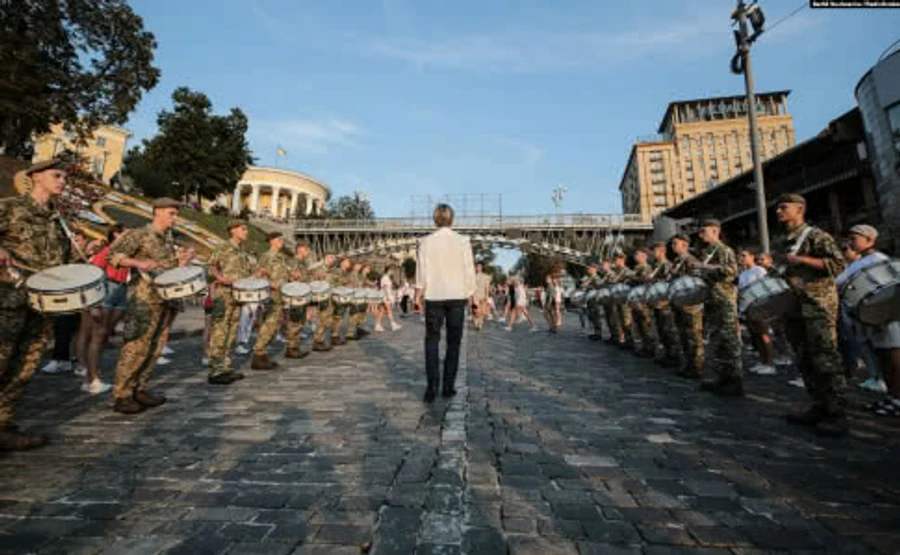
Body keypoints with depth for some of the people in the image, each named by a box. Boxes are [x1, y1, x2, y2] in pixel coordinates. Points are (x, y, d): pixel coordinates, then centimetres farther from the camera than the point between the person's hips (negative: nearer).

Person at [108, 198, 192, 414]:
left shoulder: (169, 239, 16)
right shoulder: (140, 235, -5)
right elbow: (113, 254, -10)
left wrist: (181, 263, 6)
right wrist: (138, 263, -24)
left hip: (166, 299, 8)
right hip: (144, 299, -7)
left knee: (155, 347, 10)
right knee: (136, 348, -5)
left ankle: (139, 389, 22)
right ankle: (121, 395, 6)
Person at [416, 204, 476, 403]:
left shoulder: (426, 242, -5)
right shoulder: (463, 241, -6)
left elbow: (422, 271, -1)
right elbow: (469, 269, -3)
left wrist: (422, 291, 12)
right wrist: (469, 292, 8)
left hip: (434, 296, 0)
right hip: (457, 296, 0)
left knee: (432, 340, 10)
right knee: (453, 342, 10)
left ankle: (432, 384, 0)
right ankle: (448, 386, 15)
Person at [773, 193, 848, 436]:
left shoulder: (816, 236, -4)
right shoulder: (778, 243, 16)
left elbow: (838, 264, -12)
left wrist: (801, 259, -19)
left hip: (818, 305, -7)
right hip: (791, 306, 7)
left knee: (825, 360, -5)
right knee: (805, 361, 11)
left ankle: (837, 414, 3)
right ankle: (819, 407, 21)